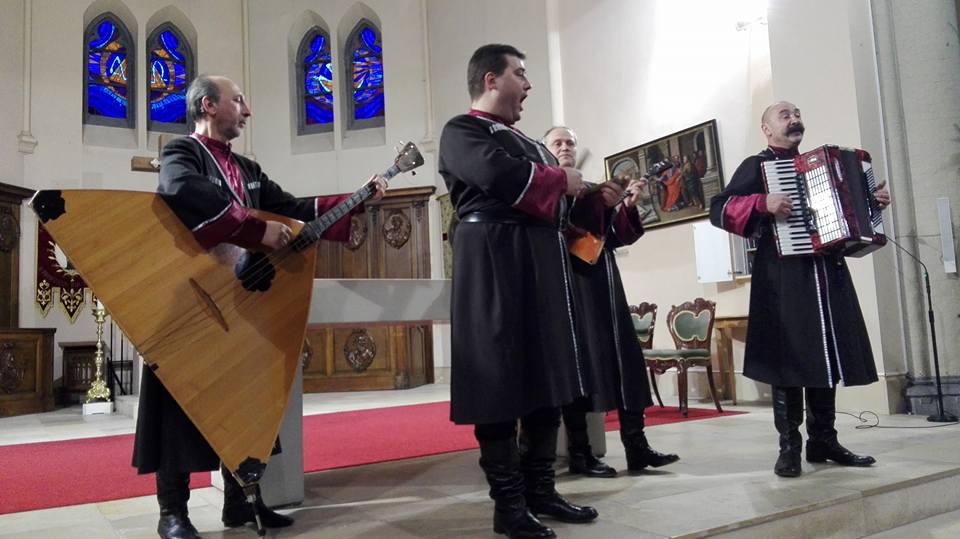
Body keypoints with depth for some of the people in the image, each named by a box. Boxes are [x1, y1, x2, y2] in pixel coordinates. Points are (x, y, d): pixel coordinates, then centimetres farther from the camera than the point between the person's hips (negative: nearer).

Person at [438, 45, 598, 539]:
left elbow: (556, 201, 24)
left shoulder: (523, 140, 25)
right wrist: (561, 180, -7)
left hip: (541, 263, 9)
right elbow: (500, 175, -21)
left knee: (547, 377, 9)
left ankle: (540, 489, 19)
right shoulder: (462, 131, -1)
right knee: (502, 382, -5)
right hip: (495, 263, -9)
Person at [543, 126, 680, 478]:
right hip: (568, 281, -6)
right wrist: (596, 201, -24)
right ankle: (580, 453, 0)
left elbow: (617, 237, 17)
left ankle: (636, 446, 6)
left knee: (625, 356, 1)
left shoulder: (596, 189, 24)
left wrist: (628, 207, -1)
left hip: (603, 279, 7)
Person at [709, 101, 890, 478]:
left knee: (828, 355, 7)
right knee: (789, 358, -7)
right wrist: (763, 204, -23)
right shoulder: (756, 165, 3)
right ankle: (789, 447, 0)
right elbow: (719, 209, -9)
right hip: (784, 273, -6)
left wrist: (872, 202, 13)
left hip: (827, 271, 7)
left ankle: (824, 440, 17)